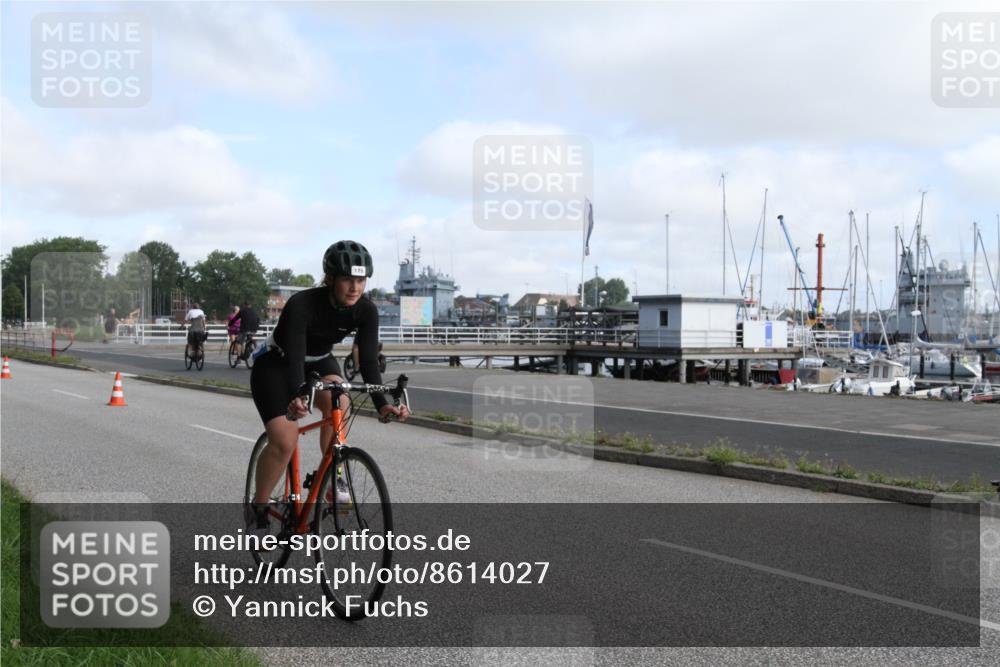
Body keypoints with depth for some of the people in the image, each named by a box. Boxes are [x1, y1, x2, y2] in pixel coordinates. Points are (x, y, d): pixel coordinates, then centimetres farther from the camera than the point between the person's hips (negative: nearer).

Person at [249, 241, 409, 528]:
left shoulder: (366, 311, -21)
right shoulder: (301, 304, -34)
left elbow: (368, 360, -25)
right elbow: (294, 357, -43)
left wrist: (382, 404, -39)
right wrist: (297, 399, -61)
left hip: (319, 362, 4)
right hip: (275, 365, -4)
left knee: (338, 402, -31)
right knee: (284, 442, -18)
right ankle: (258, 509, 5)